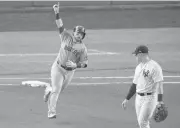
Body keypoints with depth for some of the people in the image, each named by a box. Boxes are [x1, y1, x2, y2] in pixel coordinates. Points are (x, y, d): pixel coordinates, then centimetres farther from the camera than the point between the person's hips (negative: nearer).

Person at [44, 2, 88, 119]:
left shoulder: (83, 48, -9)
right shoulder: (66, 37, -7)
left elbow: (85, 63, -8)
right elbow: (60, 25, -15)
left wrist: (75, 65, -26)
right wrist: (57, 13, -28)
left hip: (70, 71, 2)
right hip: (58, 67, -2)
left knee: (60, 89, 16)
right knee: (56, 90, -12)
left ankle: (49, 90, 50)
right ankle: (51, 112, -9)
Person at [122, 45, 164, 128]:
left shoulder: (154, 66, -12)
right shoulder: (139, 67, 15)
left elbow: (159, 84, -18)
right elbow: (135, 84, 22)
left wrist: (160, 101, -26)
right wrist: (127, 99, 21)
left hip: (150, 98, -8)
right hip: (139, 98, 8)